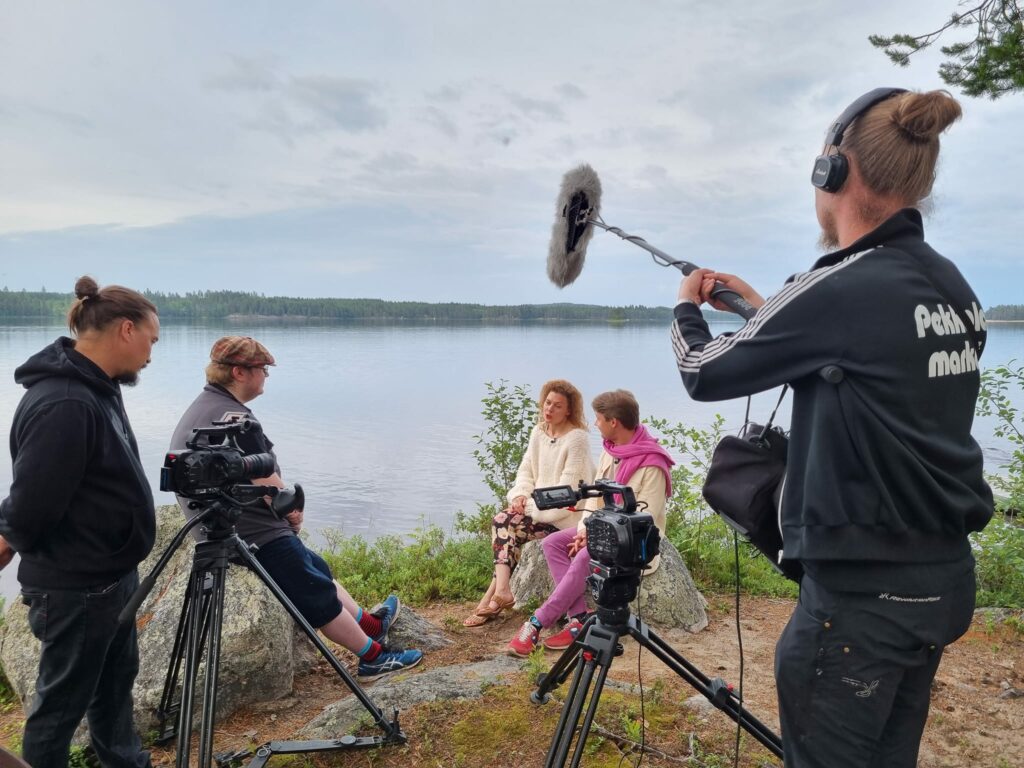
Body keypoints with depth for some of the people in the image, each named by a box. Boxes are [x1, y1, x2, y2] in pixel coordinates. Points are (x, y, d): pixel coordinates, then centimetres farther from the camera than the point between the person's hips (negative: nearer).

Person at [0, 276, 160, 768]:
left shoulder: (96, 387, 3)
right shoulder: (64, 404, -28)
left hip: (111, 573, 9)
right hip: (75, 586, -9)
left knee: (116, 679, 24)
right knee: (62, 700, 11)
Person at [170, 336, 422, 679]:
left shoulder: (201, 407, 11)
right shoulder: (233, 417, -22)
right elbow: (268, 485, -24)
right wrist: (294, 511, -4)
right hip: (257, 536, -10)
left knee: (317, 570, 20)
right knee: (319, 594, 2)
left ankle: (370, 623, 33)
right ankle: (374, 656, 15)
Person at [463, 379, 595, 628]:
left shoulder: (576, 439, -15)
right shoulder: (539, 432, 9)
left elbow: (567, 491, -18)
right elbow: (526, 470, 12)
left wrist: (532, 505, -16)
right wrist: (520, 496, -8)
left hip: (567, 512, -7)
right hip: (539, 505, 7)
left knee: (504, 523, -21)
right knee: (501, 521, -19)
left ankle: (493, 596, -15)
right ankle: (501, 592, -23)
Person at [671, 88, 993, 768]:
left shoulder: (841, 288, -20)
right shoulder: (953, 286, 5)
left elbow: (705, 374, -9)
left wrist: (687, 308, 11)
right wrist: (765, 310, 20)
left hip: (862, 590, -8)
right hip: (944, 580, 8)